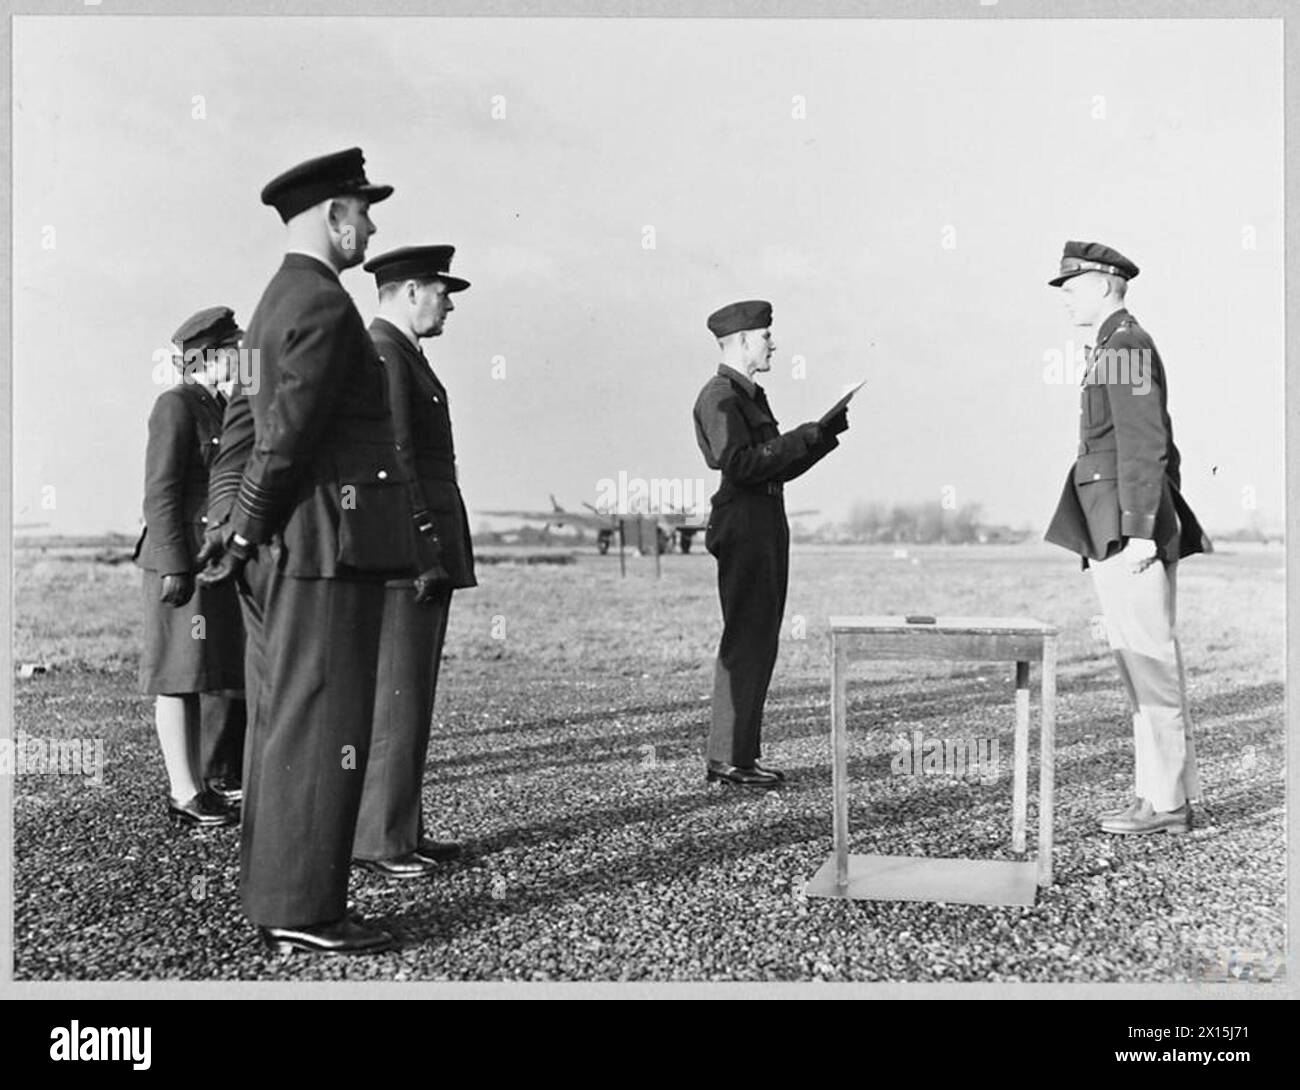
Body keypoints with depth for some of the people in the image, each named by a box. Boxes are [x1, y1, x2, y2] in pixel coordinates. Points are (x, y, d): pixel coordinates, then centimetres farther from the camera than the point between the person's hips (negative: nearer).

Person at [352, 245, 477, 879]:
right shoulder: (380, 354, -11)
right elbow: (391, 457, -18)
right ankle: (379, 840, -2)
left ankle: (403, 831, 18)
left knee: (410, 696, 12)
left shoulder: (401, 355, 22)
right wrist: (422, 546, -20)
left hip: (423, 552, 11)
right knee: (395, 697, -8)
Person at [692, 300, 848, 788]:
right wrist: (801, 438, -15)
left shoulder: (751, 395, 21)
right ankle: (727, 759, -3)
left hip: (767, 525, 10)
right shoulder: (718, 396, -9)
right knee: (745, 642, -8)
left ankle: (742, 753, 16)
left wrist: (829, 431, 12)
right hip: (743, 524, -10)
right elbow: (739, 463, -21)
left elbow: (780, 468, 21)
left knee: (759, 642, 10)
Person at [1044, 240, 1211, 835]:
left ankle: (1165, 801, -2)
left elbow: (1145, 444, -18)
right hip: (1125, 530, 10)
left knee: (1149, 662, -7)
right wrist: (1160, 528, 26)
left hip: (1125, 524, -10)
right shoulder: (1125, 348, 22)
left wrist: (1141, 533, -21)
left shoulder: (1125, 345, -10)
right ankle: (1170, 793, 16)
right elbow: (1159, 446, 25)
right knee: (1150, 662, 11)